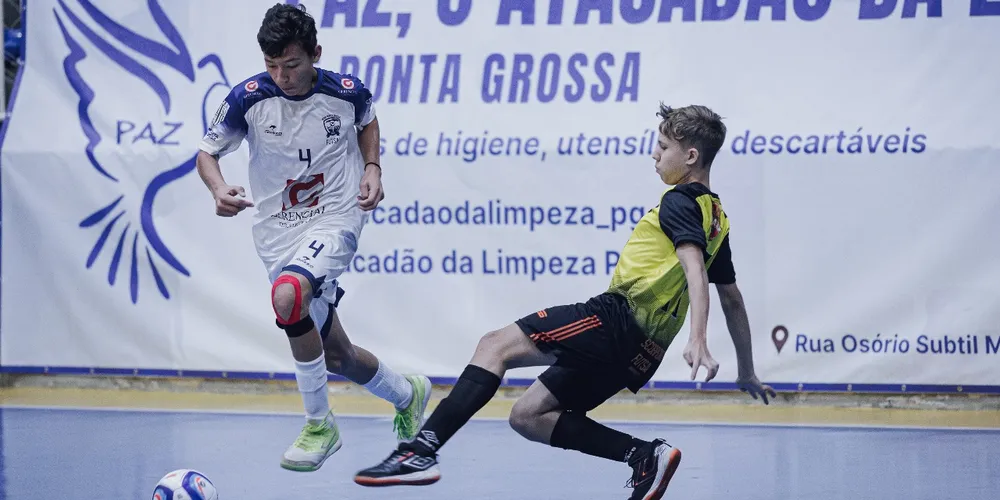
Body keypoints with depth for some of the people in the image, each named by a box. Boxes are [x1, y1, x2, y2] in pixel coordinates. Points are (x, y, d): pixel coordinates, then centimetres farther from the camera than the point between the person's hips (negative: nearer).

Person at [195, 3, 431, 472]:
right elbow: (207, 153, 2)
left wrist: (372, 168, -1)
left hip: (335, 219, -3)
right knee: (337, 357, 10)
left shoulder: (347, 92, -9)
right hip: (278, 231, 3)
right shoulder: (248, 99, -11)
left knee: (287, 296, -34)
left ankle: (319, 424, -17)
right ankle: (407, 393, 43)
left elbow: (367, 121, 15)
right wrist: (219, 189, -19)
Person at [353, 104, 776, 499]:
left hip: (619, 317, -9)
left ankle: (422, 451, -25)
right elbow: (732, 299, 28)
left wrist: (698, 340, -35)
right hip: (641, 351, 9)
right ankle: (645, 455, 2)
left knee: (495, 346, -11)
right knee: (528, 416, 12)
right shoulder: (716, 217, 23)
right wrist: (746, 373, 35)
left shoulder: (680, 201, -5)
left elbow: (694, 269, -21)